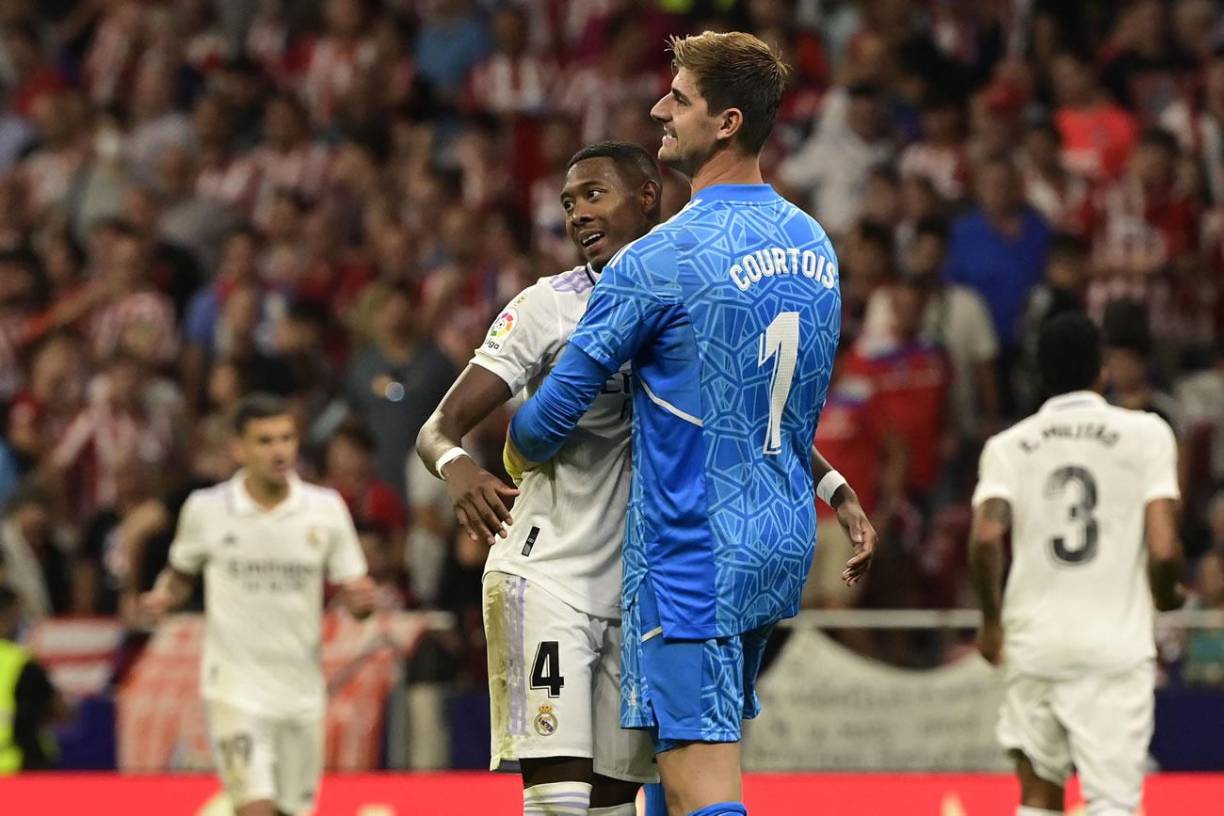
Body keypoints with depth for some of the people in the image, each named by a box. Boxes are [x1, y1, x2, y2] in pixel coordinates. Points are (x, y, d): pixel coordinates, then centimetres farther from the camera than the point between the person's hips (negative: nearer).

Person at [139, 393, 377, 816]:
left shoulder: (325, 508, -1)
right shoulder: (206, 509, -4)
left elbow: (352, 590, 4)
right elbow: (181, 572, 14)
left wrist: (362, 599, -19)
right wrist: (163, 596, -8)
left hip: (301, 690, 3)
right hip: (236, 686, -3)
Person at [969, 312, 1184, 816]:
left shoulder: (1008, 445, 5)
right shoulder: (1145, 433, -1)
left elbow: (985, 537, -10)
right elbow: (1163, 549, -8)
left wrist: (992, 620, 6)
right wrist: (1166, 596, 14)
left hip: (1032, 641, 3)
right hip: (1115, 643, -3)